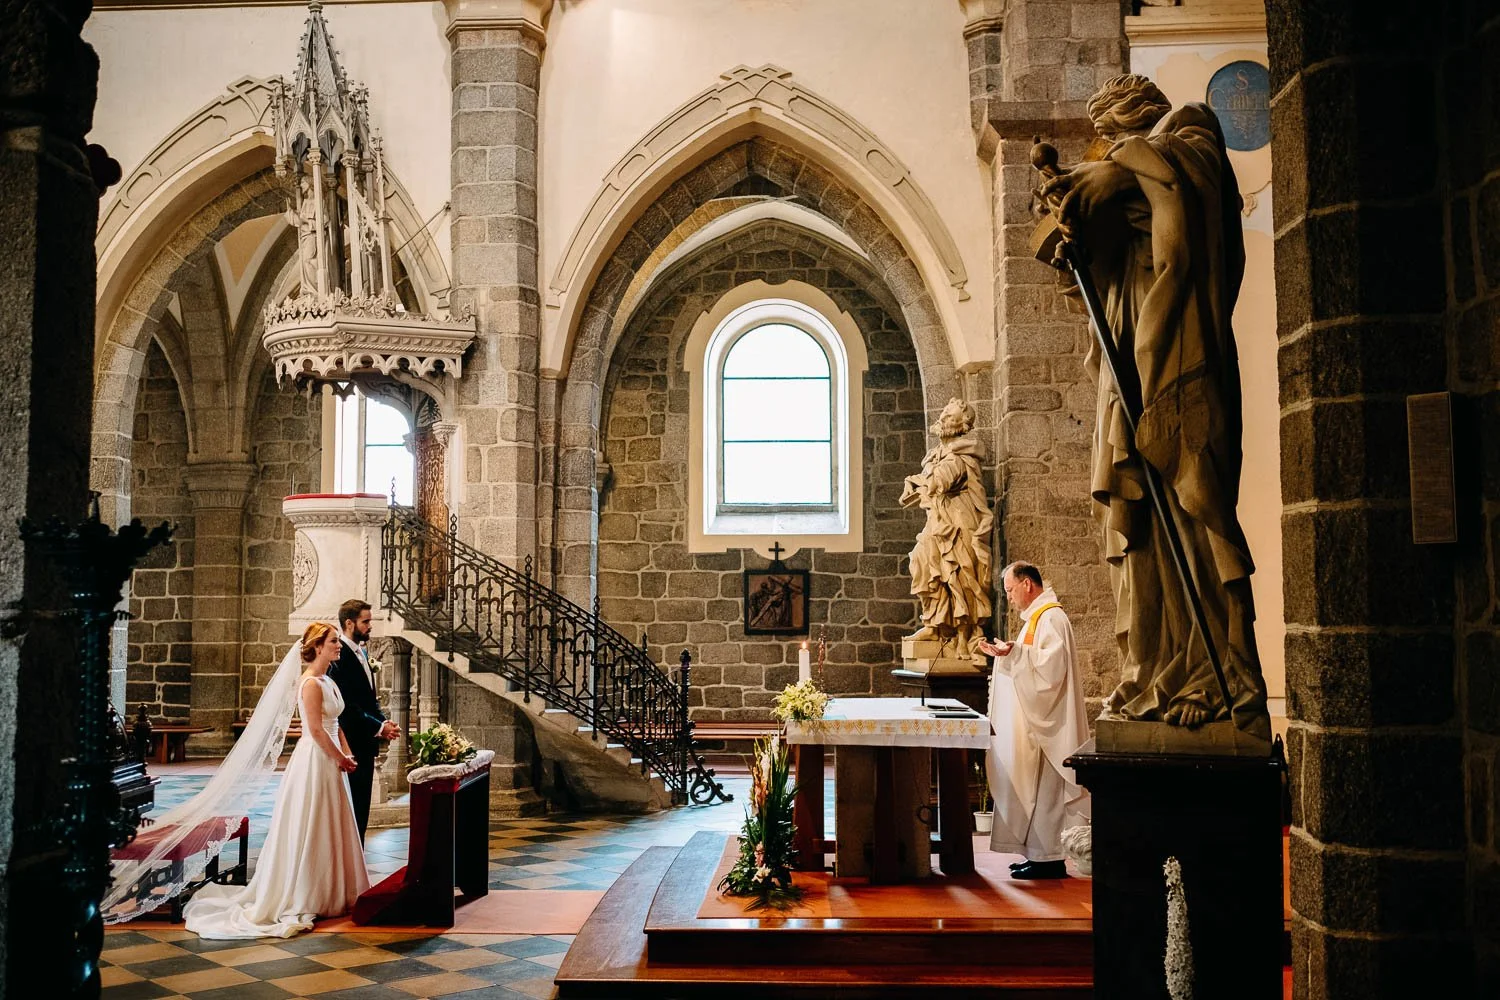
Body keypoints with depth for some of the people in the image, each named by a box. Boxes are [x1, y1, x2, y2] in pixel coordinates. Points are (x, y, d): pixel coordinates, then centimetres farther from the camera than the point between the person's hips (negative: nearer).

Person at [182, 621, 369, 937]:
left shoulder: (328, 682, 12)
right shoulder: (311, 683, -16)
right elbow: (316, 731, -19)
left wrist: (346, 755, 2)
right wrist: (341, 758, -10)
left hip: (330, 761, 9)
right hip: (314, 760, -9)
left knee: (327, 831, 15)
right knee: (309, 831, -1)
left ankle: (326, 894, 26)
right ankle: (302, 899, 9)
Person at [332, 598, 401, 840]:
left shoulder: (361, 652, 14)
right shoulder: (339, 656, -16)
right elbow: (347, 706, -20)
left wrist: (383, 722, 4)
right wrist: (378, 727, -16)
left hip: (365, 743, 9)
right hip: (350, 744, -9)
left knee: (361, 809, 13)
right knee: (351, 809, -3)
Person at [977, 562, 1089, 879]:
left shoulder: (1051, 618, -15)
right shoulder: (1036, 617, 17)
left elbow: (1051, 667, -25)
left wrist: (1014, 654, -29)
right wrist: (1004, 654, 17)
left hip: (1044, 722, -10)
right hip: (1032, 720, 11)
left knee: (1042, 787, -6)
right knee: (1034, 788, 12)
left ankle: (1048, 859, 1)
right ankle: (1039, 852, 17)